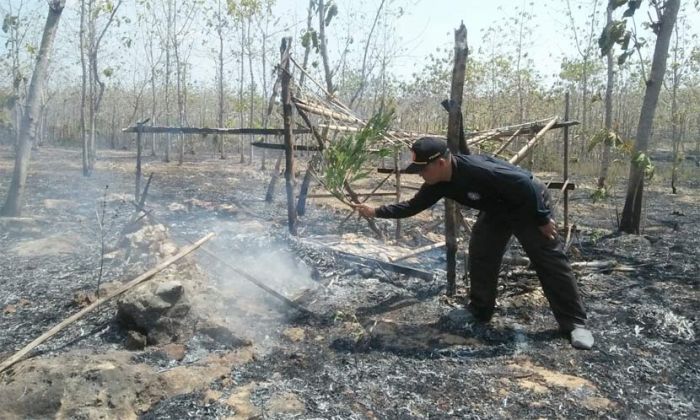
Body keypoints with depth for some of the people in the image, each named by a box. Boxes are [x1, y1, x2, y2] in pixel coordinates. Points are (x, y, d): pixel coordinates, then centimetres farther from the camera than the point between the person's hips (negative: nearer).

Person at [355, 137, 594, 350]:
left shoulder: (477, 170, -40)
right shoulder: (438, 183, -13)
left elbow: (525, 185, -33)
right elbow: (413, 206, -1)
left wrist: (543, 219, -24)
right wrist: (376, 212, -8)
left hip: (529, 204, -8)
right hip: (496, 210, 8)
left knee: (550, 262, -8)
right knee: (480, 256, 2)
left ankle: (575, 324, -1)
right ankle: (479, 312, 17)